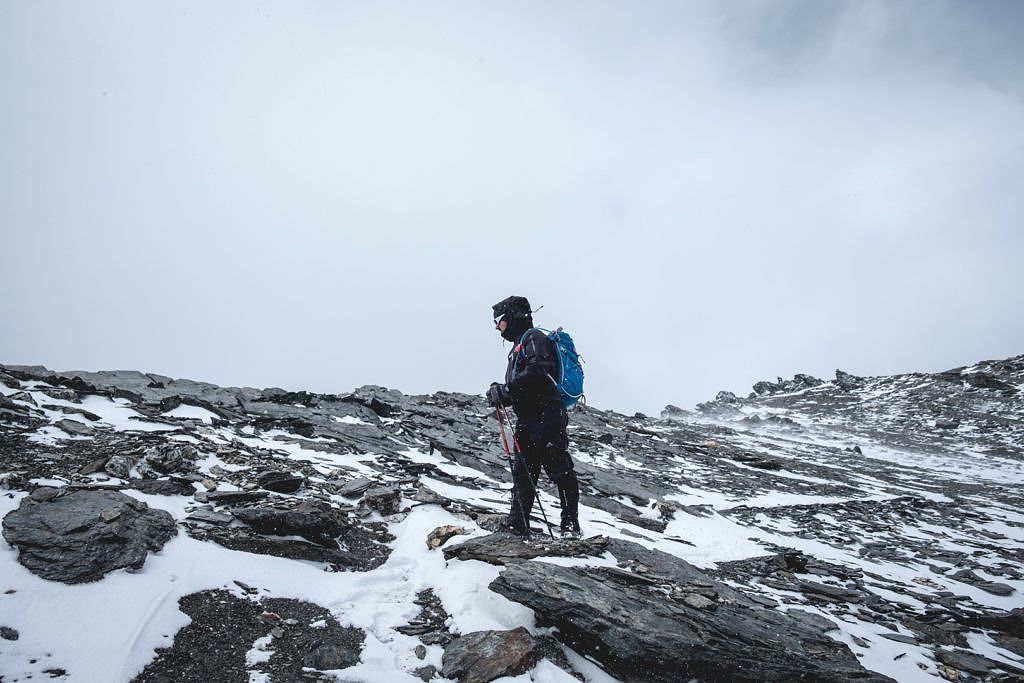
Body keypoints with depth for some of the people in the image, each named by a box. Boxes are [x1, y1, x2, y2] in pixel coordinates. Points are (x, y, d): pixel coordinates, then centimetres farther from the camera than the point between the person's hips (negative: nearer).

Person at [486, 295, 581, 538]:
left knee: (559, 468, -9)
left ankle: (570, 524, -5)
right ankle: (517, 524, 12)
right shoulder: (518, 346, 27)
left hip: (546, 415, -10)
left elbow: (538, 372, -20)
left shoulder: (534, 337, -1)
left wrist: (504, 390, -16)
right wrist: (501, 396, 6)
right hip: (527, 419, 10)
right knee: (522, 471, 8)